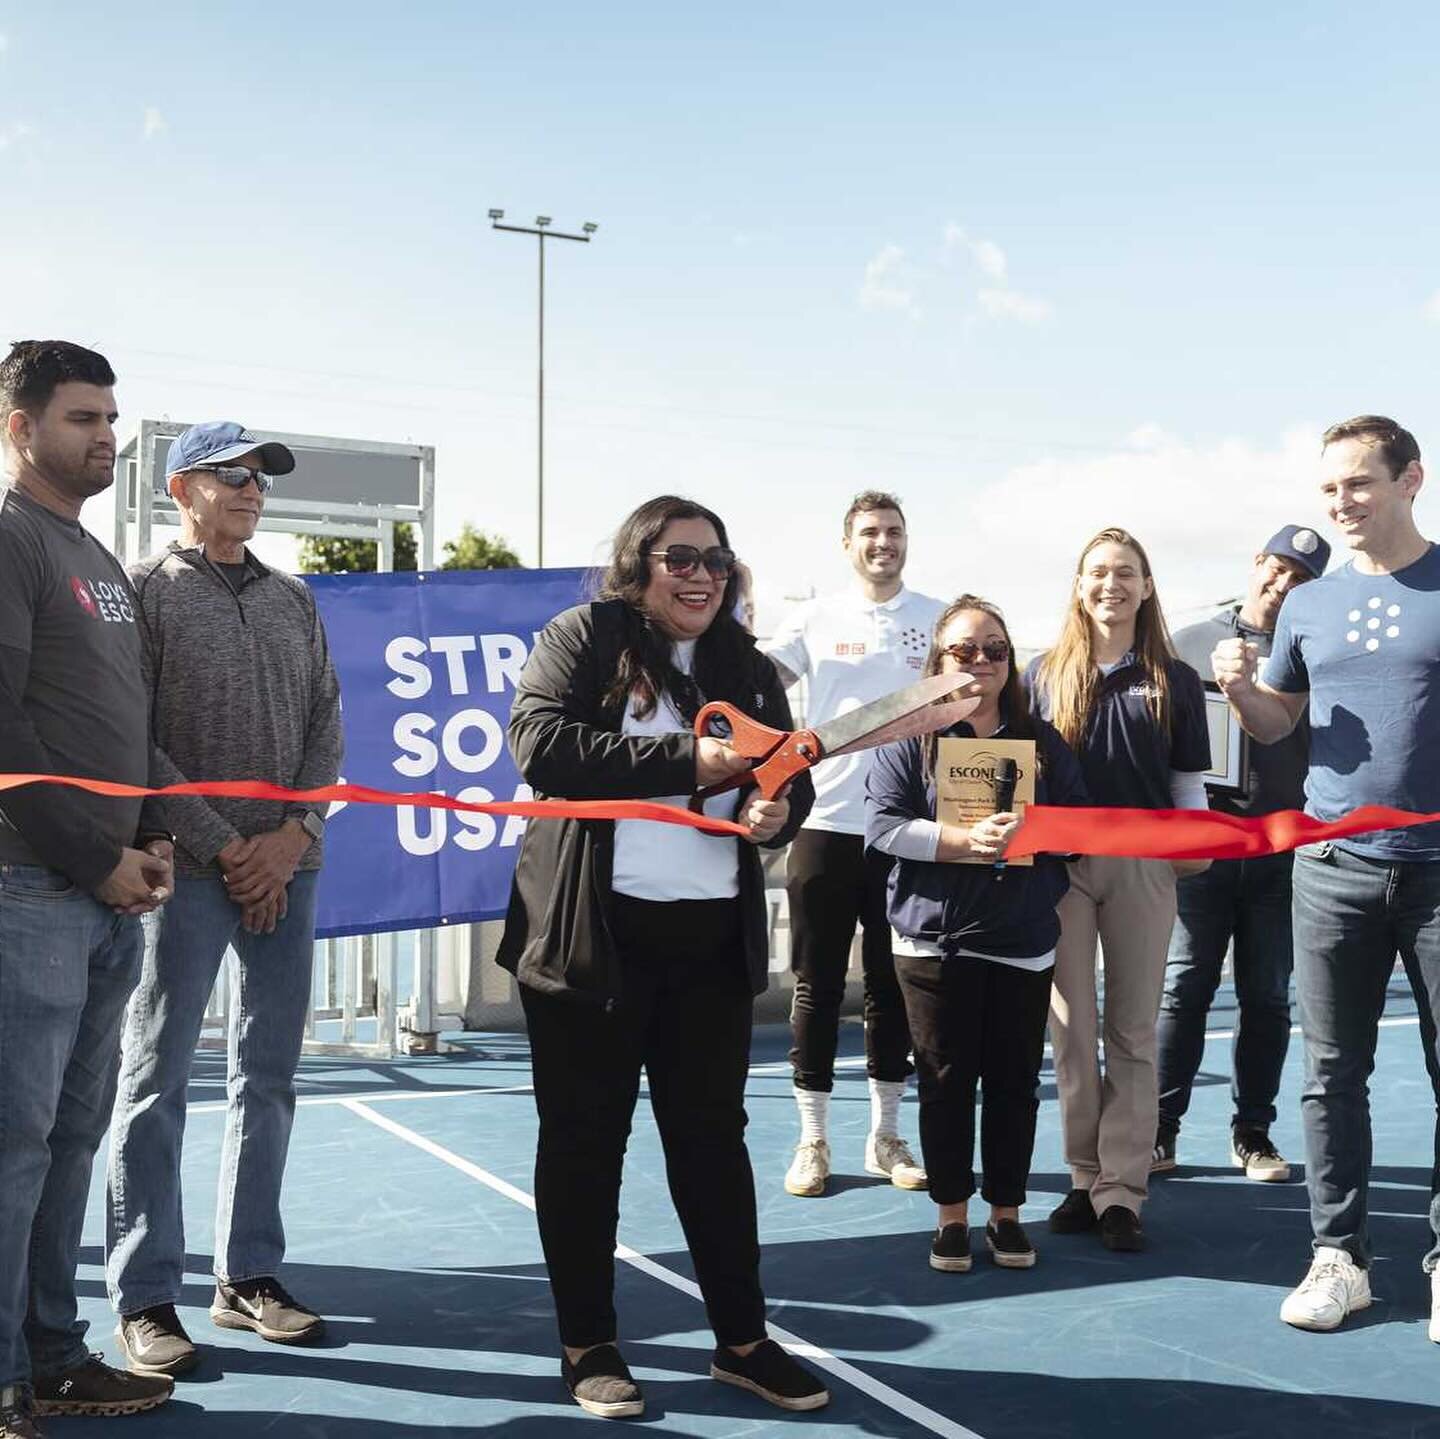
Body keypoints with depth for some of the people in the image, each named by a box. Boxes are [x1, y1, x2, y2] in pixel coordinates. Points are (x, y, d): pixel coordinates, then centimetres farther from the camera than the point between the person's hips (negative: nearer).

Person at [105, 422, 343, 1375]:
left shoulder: (293, 599, 14)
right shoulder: (146, 590, -1)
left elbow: (326, 725, 11)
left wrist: (295, 834, -4)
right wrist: (222, 846, -11)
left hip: (286, 867, 5)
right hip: (187, 869, -5)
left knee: (269, 1078, 9)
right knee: (157, 1083, 0)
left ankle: (249, 1277, 20)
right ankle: (146, 1300, 9)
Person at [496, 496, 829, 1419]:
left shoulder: (748, 668, 13)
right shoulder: (583, 638, -2)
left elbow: (791, 780, 14)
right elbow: (543, 745, -17)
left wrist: (776, 811, -11)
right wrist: (686, 758, -19)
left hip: (712, 937, 5)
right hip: (593, 933, -4)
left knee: (713, 1134, 11)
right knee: (586, 1138, 6)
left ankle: (743, 1339, 22)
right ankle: (588, 1345, 19)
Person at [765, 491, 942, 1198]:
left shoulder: (935, 619, 6)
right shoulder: (816, 619, 4)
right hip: (825, 823, -1)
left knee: (892, 983, 10)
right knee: (817, 985, 4)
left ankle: (885, 1135, 22)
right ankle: (812, 1139, 14)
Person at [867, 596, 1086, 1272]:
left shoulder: (1041, 740, 10)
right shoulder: (911, 737, 1)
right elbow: (883, 825, -8)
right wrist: (965, 839, -20)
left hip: (1023, 939, 2)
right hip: (935, 937, -2)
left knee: (1015, 1081, 6)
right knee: (946, 1081, 4)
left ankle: (1006, 1213, 20)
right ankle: (952, 1215, 16)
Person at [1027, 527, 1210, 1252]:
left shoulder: (1175, 680, 6)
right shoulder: (1047, 674, 7)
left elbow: (1188, 780, 8)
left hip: (1142, 865, 0)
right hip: (1059, 862, 1)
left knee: (1132, 1030, 4)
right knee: (1071, 1028, 4)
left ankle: (1122, 1191, 8)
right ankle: (1086, 1179, 15)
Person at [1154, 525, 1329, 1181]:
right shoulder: (1188, 644, 8)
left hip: (1282, 850, 1)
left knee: (1268, 997, 8)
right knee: (1182, 990, 1)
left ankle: (1252, 1133, 19)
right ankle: (1160, 1130, 8)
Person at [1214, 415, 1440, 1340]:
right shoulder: (1308, 605, 9)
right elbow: (1275, 725, 16)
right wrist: (1241, 687, -4)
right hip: (1334, 869, 3)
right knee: (1334, 1073, 7)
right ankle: (1341, 1255, 16)